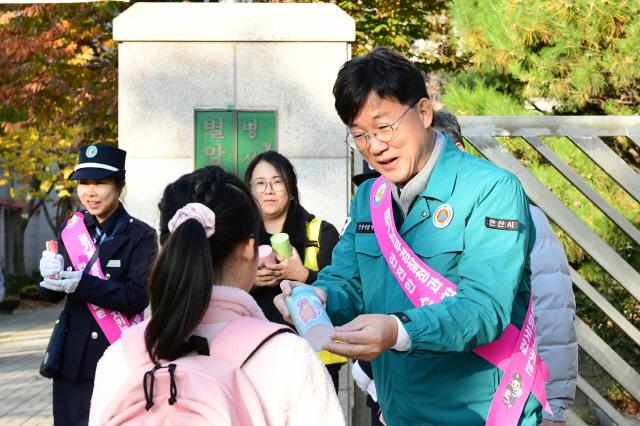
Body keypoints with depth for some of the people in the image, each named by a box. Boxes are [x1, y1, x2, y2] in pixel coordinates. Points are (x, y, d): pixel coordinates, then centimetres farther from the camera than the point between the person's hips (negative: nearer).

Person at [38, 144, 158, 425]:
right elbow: (51, 295, 7)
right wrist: (51, 275, -17)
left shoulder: (140, 235, -6)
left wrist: (82, 284, -25)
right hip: (73, 358, 4)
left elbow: (138, 297, -16)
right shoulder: (72, 229, 7)